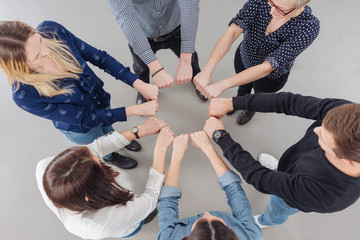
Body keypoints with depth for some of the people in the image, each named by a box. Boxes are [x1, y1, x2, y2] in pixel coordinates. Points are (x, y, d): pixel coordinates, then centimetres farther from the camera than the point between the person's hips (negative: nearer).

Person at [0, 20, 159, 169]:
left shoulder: (51, 30, -29)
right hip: (80, 128, -3)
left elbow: (98, 57, -20)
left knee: (107, 127, 35)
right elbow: (84, 119, -31)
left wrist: (139, 85, -27)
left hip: (99, 96, 3)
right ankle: (110, 156, 66)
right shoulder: (24, 95, -38)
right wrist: (135, 110, -33)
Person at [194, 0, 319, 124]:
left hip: (271, 75, -2)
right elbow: (232, 32, -38)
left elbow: (267, 67, -41)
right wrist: (206, 71, -50)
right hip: (243, 57, 2)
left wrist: (222, 85, -46)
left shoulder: (309, 27, -37)